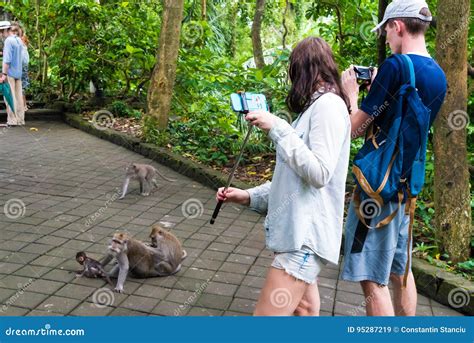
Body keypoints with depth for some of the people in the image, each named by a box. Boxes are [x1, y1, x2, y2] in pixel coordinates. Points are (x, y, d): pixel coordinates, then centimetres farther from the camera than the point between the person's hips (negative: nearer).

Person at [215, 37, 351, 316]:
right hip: (298, 230, 10)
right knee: (303, 309, 14)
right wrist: (249, 197, 13)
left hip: (307, 235, -10)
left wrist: (277, 128, -17)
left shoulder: (328, 104, -10)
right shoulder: (316, 106, 19)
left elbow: (319, 173, -21)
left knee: (267, 313, -12)